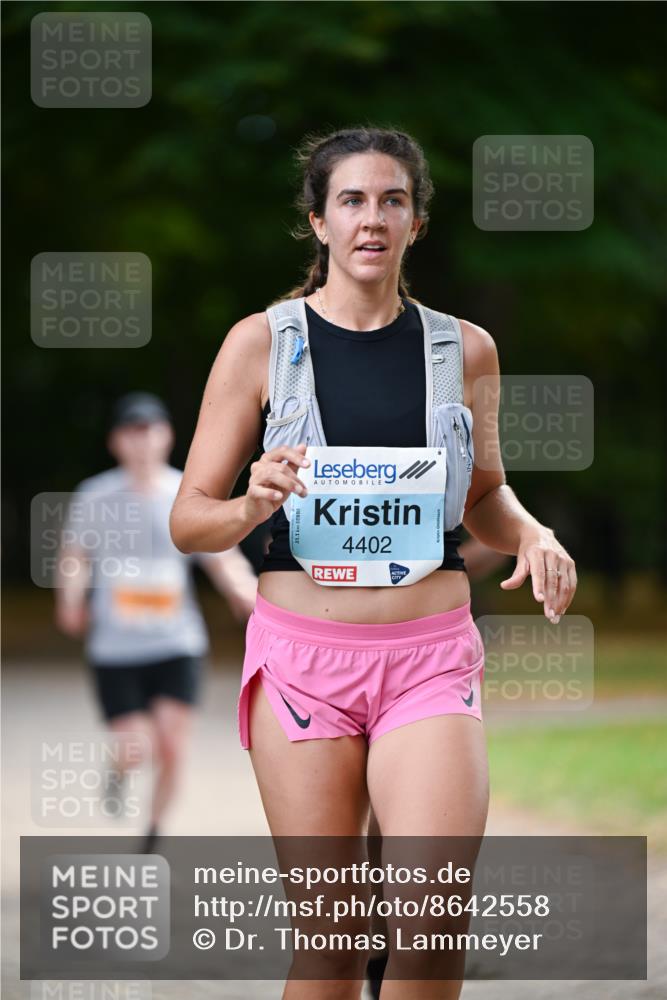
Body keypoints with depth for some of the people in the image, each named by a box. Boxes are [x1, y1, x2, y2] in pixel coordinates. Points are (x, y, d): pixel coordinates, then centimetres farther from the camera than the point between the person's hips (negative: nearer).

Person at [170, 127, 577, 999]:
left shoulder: (464, 347, 9)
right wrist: (251, 507, -18)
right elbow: (188, 519, 4)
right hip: (303, 656, -1)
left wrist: (531, 534, 1)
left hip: (431, 659, 1)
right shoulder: (262, 341, 3)